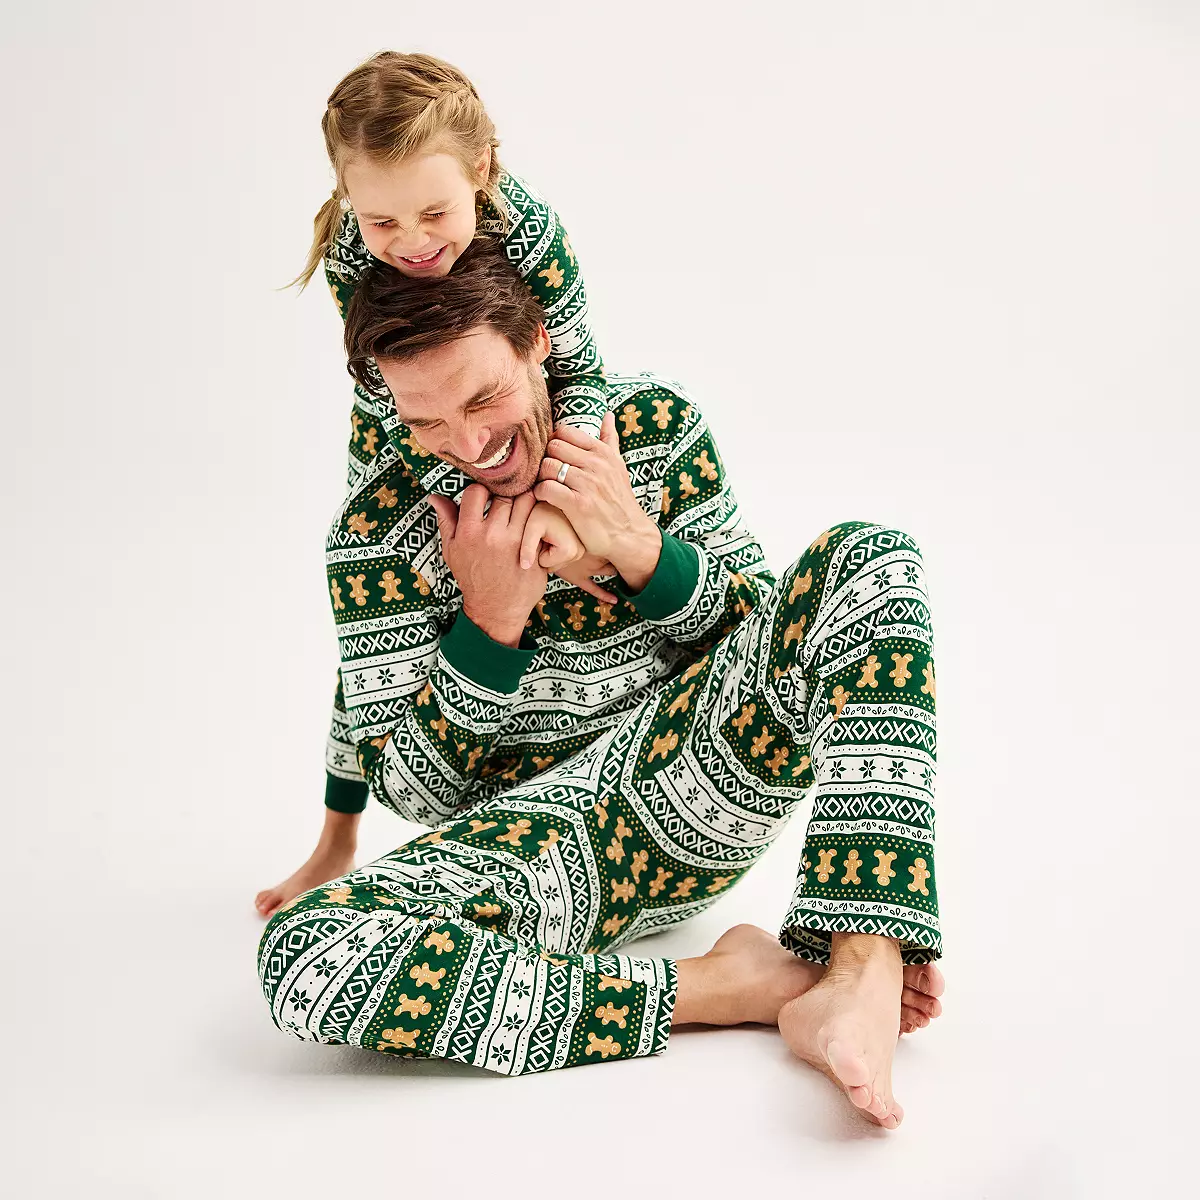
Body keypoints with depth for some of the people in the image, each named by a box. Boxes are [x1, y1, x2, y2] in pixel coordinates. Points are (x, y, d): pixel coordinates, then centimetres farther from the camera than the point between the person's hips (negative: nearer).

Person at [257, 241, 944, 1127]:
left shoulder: (656, 423, 0)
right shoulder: (379, 530, -6)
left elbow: (769, 630, 4)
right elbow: (415, 788, -5)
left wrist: (641, 551, -15)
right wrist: (491, 619, -20)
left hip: (699, 779, 2)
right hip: (539, 829, -2)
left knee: (869, 557, -20)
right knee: (302, 958, -30)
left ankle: (860, 977, -34)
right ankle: (722, 988, -25)